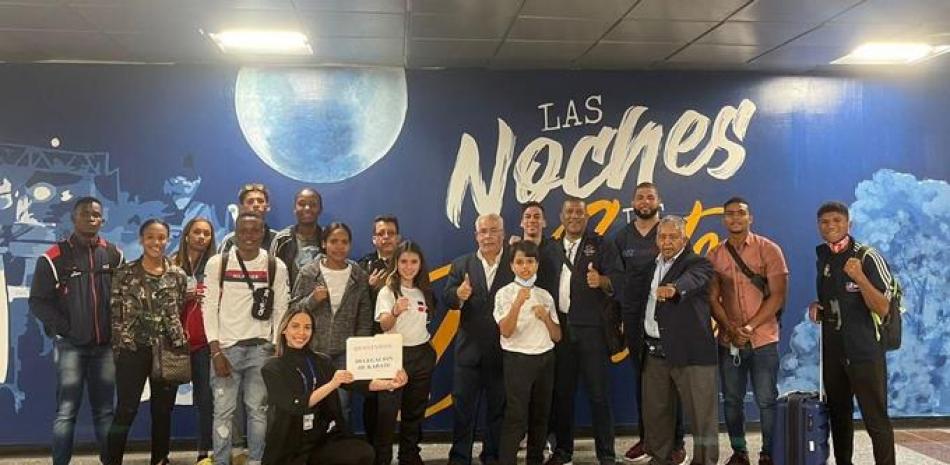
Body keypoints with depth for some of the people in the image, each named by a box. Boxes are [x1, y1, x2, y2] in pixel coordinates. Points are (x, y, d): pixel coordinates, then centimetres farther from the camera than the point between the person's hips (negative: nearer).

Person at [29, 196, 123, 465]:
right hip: (70, 345, -3)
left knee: (105, 410, 8)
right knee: (66, 411, -3)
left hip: (105, 345, 3)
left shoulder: (114, 255, 8)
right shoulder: (54, 257, -2)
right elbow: (38, 302, -2)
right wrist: (66, 329, -8)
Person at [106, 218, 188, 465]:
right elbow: (116, 314, -1)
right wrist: (117, 349, -3)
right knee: (125, 411, -1)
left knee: (163, 411, 10)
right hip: (132, 351, -2)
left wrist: (181, 347, 6)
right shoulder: (125, 273, -1)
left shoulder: (178, 275, 4)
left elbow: (180, 313, 9)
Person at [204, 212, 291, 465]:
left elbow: (281, 311, 4)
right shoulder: (217, 263, 0)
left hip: (261, 348, 1)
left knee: (258, 409, 6)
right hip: (226, 347, -1)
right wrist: (216, 351, -7)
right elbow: (210, 308, -1)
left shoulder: (276, 267, 2)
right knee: (224, 410, 2)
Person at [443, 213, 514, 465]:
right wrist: (458, 295, -26)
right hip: (470, 349, 1)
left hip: (504, 350, -1)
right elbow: (446, 297, -6)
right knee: (462, 406, 8)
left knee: (499, 408, 12)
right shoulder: (461, 264, 4)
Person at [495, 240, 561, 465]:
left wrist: (546, 317, -9)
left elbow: (557, 337, 9)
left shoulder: (545, 296, 8)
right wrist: (518, 303, -28)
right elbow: (506, 332, -18)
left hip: (545, 359, 5)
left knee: (540, 415, 13)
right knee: (515, 417, -7)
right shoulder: (505, 294, -5)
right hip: (517, 359, -5)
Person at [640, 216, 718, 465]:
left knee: (701, 414, -1)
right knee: (654, 412, 14)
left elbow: (691, 281, -29)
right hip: (654, 351, 6)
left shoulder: (698, 264, -6)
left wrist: (673, 289, -49)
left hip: (690, 351, -6)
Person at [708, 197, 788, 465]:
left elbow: (777, 296, -7)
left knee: (767, 401, 2)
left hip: (763, 339, -3)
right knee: (732, 400, 8)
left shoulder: (769, 250, -3)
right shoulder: (714, 256, 5)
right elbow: (712, 298, 4)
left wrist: (750, 327, -13)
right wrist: (730, 328, -11)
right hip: (728, 341, 3)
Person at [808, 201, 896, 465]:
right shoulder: (823, 258, 8)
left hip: (865, 352, -7)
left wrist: (859, 277, -29)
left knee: (876, 419, -3)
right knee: (838, 415, 16)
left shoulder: (868, 257, -12)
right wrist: (817, 307, 2)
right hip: (833, 351, 7)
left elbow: (883, 309, -16)